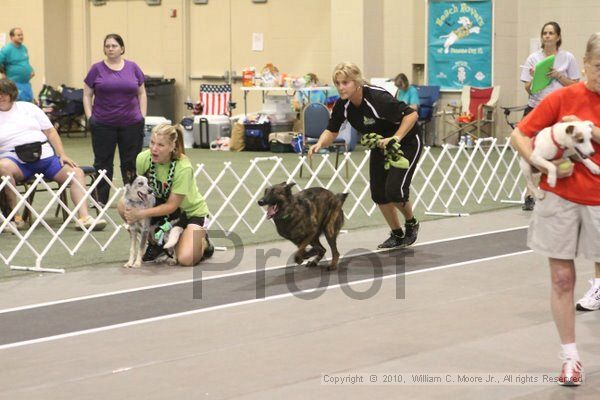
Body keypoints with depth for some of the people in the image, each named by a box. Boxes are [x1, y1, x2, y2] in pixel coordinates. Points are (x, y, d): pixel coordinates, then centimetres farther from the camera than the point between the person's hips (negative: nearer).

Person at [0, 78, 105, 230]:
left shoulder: (28, 107, 17)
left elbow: (50, 131, 15)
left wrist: (62, 155, 4)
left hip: (45, 155, 3)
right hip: (15, 159, -3)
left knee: (76, 172, -16)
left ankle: (84, 218, -24)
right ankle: (15, 216, -27)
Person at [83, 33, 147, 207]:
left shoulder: (133, 68, 5)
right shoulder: (97, 69, 2)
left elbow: (141, 93, 10)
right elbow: (87, 95, 4)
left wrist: (142, 116, 3)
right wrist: (89, 117, -4)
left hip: (131, 123, 1)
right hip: (103, 125, -1)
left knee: (131, 163, 5)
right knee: (103, 162, 5)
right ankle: (101, 200, 12)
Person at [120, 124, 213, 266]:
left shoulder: (183, 167, -30)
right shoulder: (143, 158, -19)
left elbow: (171, 206, -26)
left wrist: (141, 214, -36)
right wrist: (131, 212, -26)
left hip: (192, 211, -5)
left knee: (186, 259, -29)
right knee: (124, 205, -22)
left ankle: (203, 242, 10)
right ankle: (156, 243, 1)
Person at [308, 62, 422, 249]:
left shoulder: (377, 98, -33)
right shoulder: (342, 105, -14)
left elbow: (412, 114, -29)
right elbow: (331, 131, -4)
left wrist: (395, 138, -37)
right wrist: (320, 144, -24)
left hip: (406, 142, -7)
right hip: (381, 144, 7)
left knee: (394, 189, -17)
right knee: (378, 193, 0)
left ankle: (411, 223, 13)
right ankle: (397, 234, 21)